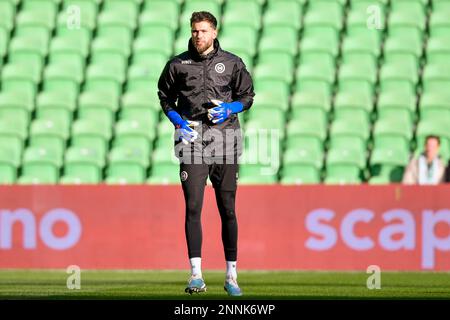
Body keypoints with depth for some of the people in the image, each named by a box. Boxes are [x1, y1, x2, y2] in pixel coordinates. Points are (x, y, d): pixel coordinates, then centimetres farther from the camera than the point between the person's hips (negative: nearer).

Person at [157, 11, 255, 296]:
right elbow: (165, 97, 18)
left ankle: (231, 275, 13)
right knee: (193, 206, -11)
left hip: (225, 139, 1)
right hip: (192, 138, -1)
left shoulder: (232, 63, 7)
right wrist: (178, 122, 2)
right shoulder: (178, 64, 7)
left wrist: (229, 109, -6)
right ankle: (196, 275, -13)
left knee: (228, 210, 5)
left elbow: (247, 96, 14)